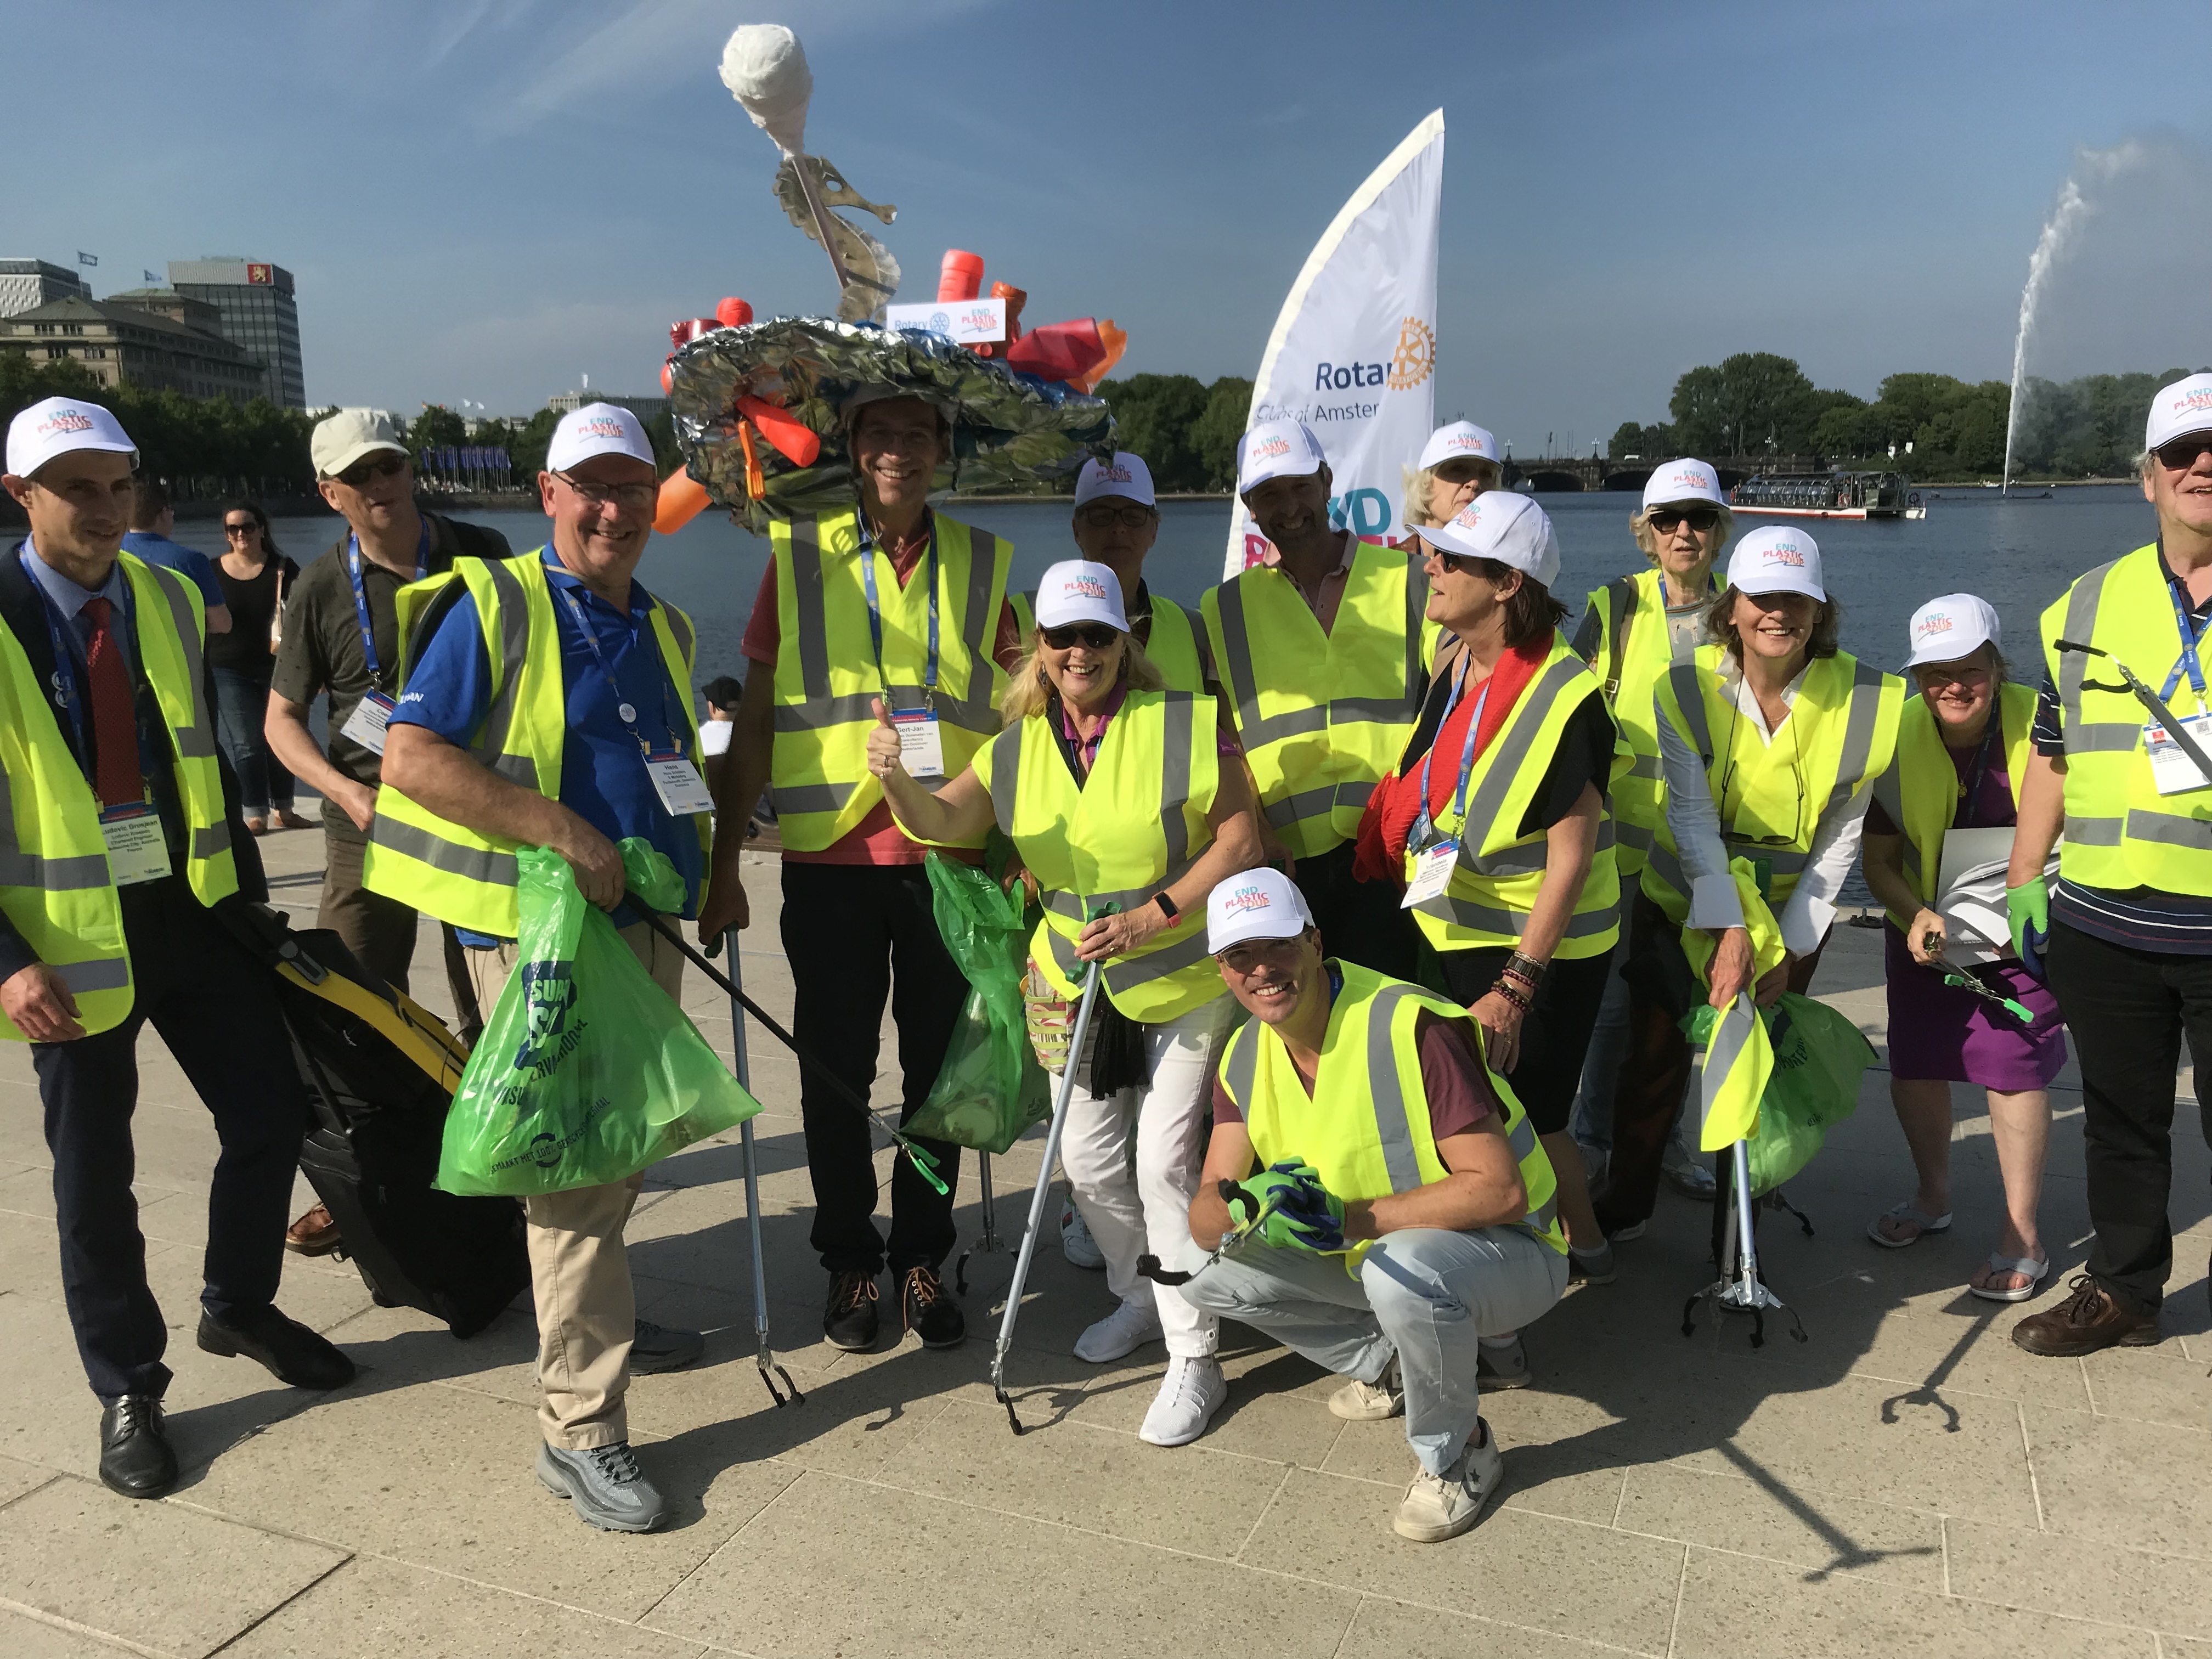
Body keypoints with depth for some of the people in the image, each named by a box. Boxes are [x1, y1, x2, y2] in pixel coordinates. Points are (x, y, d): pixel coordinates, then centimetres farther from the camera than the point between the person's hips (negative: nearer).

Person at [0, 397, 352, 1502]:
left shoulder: (166, 600, 6)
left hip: (195, 912, 4)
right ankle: (127, 1391, 27)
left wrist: (251, 891, 10)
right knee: (94, 1173, 8)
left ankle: (240, 1308, 34)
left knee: (270, 1118, 8)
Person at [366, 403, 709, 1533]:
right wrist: (563, 832, -23)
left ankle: (595, 1319, 42)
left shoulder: (666, 628, 14)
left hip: (646, 926, 7)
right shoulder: (492, 606, -8)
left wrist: (704, 870, 11)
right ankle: (580, 1430, 2)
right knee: (574, 1161, -7)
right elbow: (412, 756, -17)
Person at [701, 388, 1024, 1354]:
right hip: (830, 856, -1)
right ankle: (849, 1264, 24)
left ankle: (922, 1261, 25)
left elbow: (1012, 712, 14)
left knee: (939, 1071, 8)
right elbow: (756, 717, 3)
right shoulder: (799, 555, 4)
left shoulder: (980, 563, 8)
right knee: (835, 1072, 7)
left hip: (949, 856, 1)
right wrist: (723, 865, -1)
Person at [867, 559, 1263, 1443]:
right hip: (1079, 981, 5)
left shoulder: (1184, 724, -14)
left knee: (1163, 1160, -6)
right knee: (1087, 1156, 13)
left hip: (1186, 980, -5)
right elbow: (945, 822, -12)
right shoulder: (1018, 747, 1)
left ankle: (1194, 1361, 10)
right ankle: (1140, 1297, 40)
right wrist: (897, 778, -35)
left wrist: (1155, 915, -25)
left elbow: (1241, 839, -14)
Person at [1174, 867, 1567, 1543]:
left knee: (1403, 1270, -39)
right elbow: (1204, 1214, -10)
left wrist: (1350, 1218, -34)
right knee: (1204, 1265, -5)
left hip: (1506, 1249, -6)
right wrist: (1245, 1207, -35)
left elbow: (1500, 1191, -30)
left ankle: (1460, 1455, -7)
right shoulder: (1245, 1056, -6)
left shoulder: (1412, 1028, -27)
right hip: (1368, 1254, 7)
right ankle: (1392, 1364, 12)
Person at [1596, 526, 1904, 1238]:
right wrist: (1730, 929, -29)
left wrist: (1788, 947, -11)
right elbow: (1693, 817, -21)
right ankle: (1621, 1207, 22)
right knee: (1655, 1060, 3)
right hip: (1685, 905, -1)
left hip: (1791, 916, 1)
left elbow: (1840, 839, -10)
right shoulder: (1687, 689, -16)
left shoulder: (1868, 699, -15)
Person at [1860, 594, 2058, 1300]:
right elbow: (1878, 859, -5)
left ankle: (2021, 1238, 10)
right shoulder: (1896, 739, -12)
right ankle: (1933, 1198, 35)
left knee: (2014, 1071, -6)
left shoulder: (2041, 726, -19)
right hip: (1925, 930, 3)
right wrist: (1916, 916, -22)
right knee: (1914, 1068, 9)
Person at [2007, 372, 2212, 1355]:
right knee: (2121, 1120, 16)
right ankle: (2123, 1292, 32)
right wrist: (2025, 880, 8)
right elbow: (2052, 756, 13)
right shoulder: (2090, 604, 9)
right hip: (2101, 924, 3)